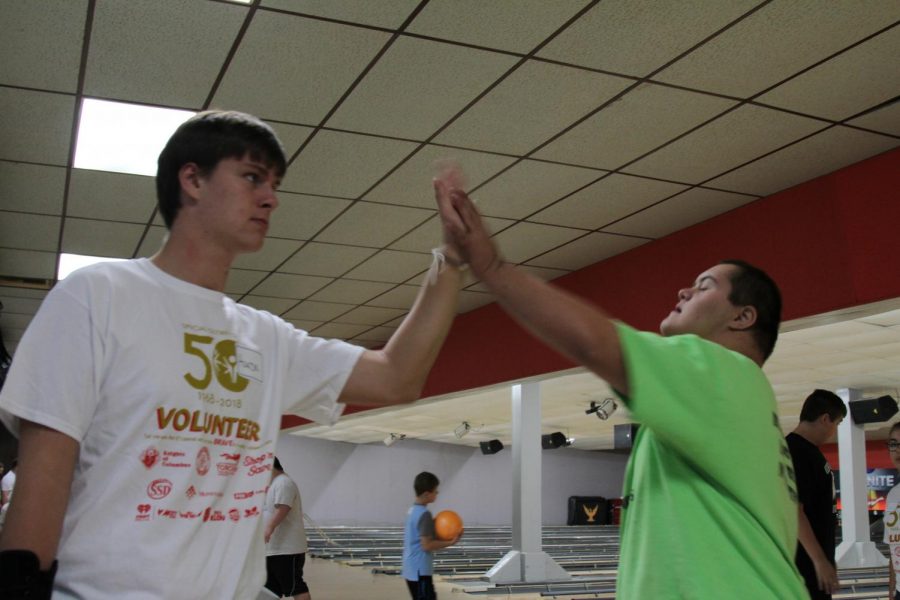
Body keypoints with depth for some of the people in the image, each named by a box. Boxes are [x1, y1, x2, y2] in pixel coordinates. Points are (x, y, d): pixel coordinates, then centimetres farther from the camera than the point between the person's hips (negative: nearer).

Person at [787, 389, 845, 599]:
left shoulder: (808, 449, 13)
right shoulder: (796, 452, -18)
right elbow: (794, 511, -24)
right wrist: (820, 560, -24)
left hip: (812, 558, 10)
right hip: (806, 562, -10)